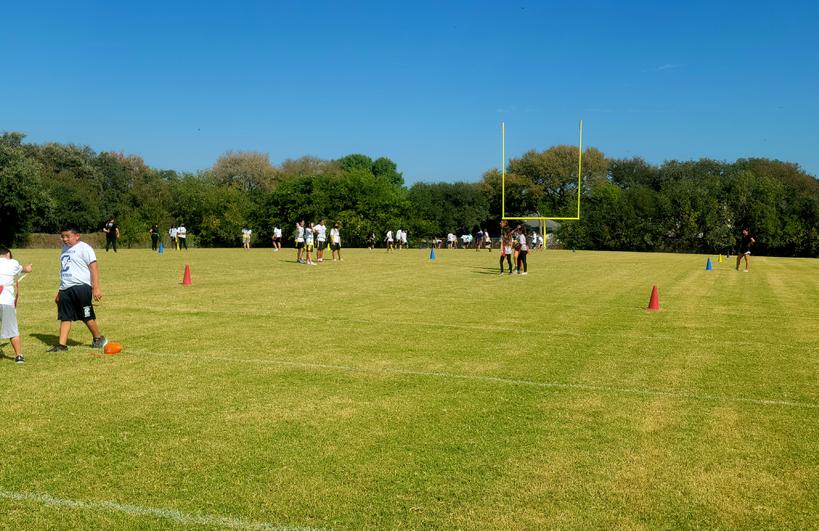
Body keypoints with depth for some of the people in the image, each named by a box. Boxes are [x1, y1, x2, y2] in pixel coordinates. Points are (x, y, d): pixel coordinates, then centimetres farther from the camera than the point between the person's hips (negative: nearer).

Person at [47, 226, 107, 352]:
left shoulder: (84, 248, -6)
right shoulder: (65, 249, 19)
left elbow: (94, 268, -11)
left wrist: (96, 288, -18)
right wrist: (60, 292, 26)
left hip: (81, 287, -8)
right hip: (65, 289, 8)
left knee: (87, 317, 1)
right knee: (64, 317, 5)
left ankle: (98, 338, 19)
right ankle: (62, 345, 7)